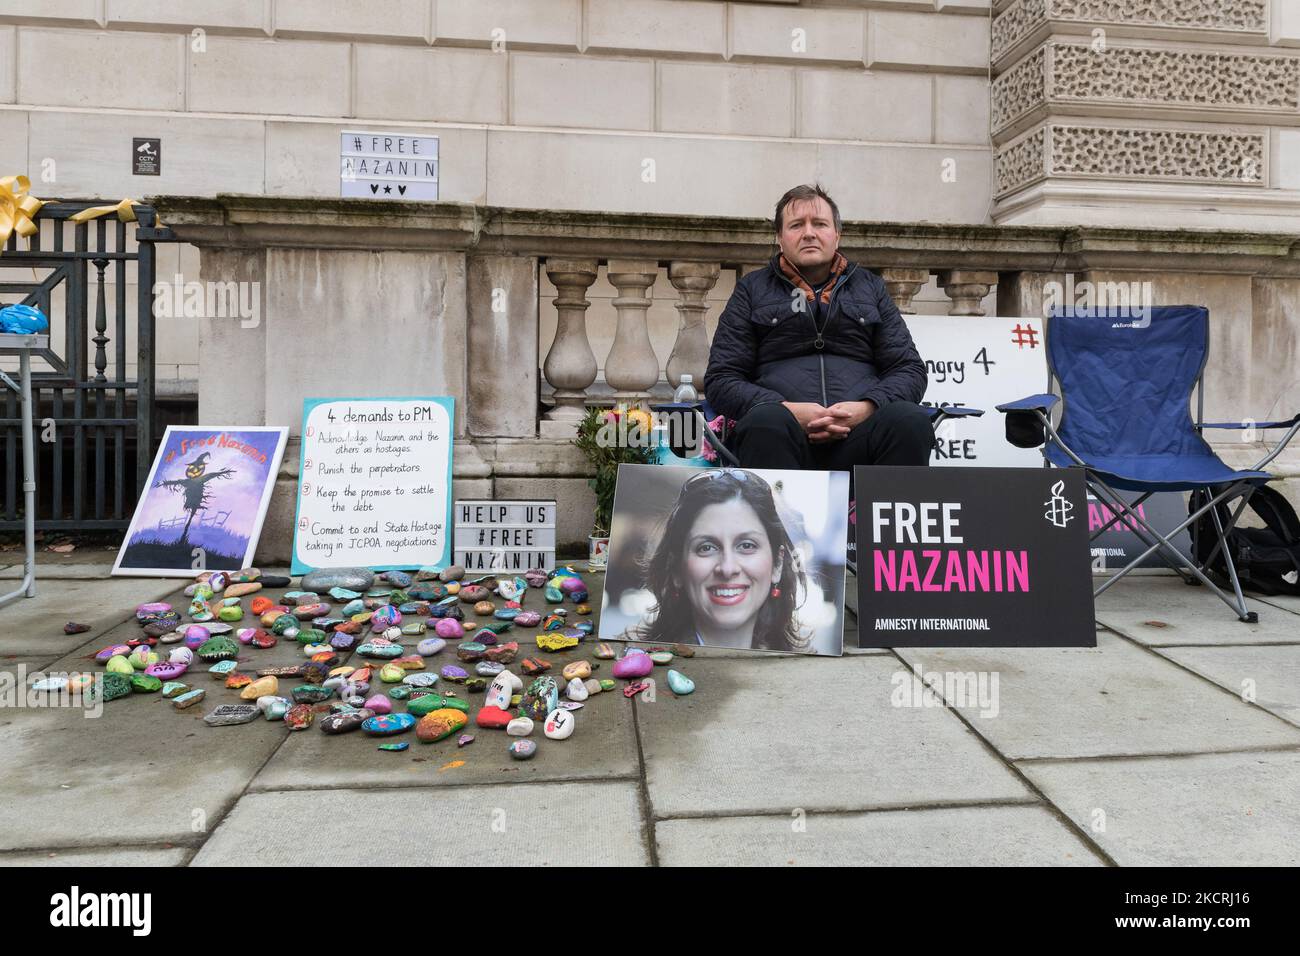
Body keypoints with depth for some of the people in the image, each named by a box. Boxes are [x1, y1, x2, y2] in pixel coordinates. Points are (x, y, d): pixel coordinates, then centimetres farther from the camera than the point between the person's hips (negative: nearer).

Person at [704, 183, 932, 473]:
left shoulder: (870, 287, 25)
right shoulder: (752, 290, 19)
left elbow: (910, 369, 18)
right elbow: (720, 379, 11)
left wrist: (866, 408, -6)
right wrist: (787, 412, -9)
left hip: (859, 438, 2)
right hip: (786, 438, -1)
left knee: (911, 420, -31)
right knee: (765, 421, -36)